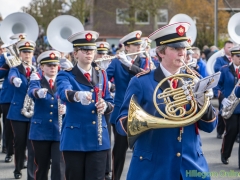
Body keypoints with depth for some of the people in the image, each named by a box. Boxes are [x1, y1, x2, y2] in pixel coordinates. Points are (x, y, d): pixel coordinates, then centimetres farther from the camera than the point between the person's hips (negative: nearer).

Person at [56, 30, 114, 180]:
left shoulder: (101, 75, 11)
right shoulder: (66, 76, -2)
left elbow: (110, 103, 12)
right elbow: (64, 92, -25)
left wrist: (105, 106, -13)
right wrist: (78, 95, -48)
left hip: (99, 139, 3)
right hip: (74, 138, -3)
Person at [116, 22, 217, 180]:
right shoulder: (141, 82, -5)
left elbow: (209, 126, 4)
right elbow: (122, 124, -7)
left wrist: (203, 104, -16)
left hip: (191, 165, 3)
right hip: (152, 167, -3)